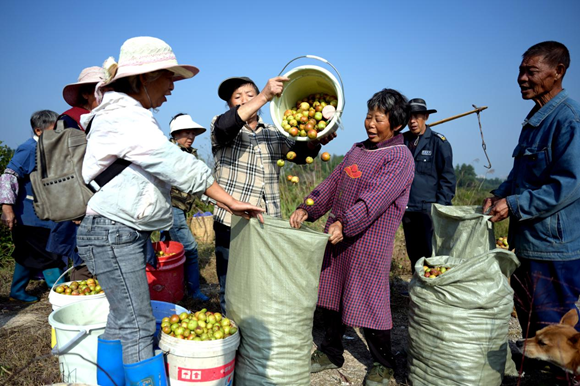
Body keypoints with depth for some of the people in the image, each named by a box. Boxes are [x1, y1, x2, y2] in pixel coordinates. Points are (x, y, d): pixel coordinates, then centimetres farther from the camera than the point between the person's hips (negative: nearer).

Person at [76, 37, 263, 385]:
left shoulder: (130, 115, 16)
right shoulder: (125, 116, -17)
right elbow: (178, 165, -21)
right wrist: (230, 202, -16)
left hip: (127, 234, 10)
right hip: (113, 234, -10)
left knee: (122, 321, 15)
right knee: (138, 328, -6)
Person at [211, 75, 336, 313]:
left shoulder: (274, 135, 16)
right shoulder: (220, 128, 2)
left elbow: (301, 154, 10)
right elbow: (226, 126, -22)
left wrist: (315, 141, -13)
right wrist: (266, 95, -29)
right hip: (231, 224, -3)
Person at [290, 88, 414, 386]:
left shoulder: (400, 157, -9)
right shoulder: (357, 150, 14)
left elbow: (376, 197, -20)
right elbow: (333, 183, 13)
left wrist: (345, 224, -27)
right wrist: (307, 209, 2)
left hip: (370, 240, -7)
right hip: (336, 234, 7)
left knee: (370, 299, 1)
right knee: (330, 292, 14)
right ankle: (331, 352, 33)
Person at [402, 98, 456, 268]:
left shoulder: (439, 142, -3)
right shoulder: (402, 140, 9)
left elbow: (447, 178, -4)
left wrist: (441, 208, -9)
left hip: (429, 209, -5)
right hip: (407, 209, 5)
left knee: (430, 255, -3)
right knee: (413, 254, 13)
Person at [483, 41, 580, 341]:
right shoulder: (533, 120, 13)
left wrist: (514, 205, -20)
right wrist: (499, 195, 4)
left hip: (553, 246, -10)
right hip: (527, 242, 10)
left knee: (551, 326, 4)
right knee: (526, 316, 22)